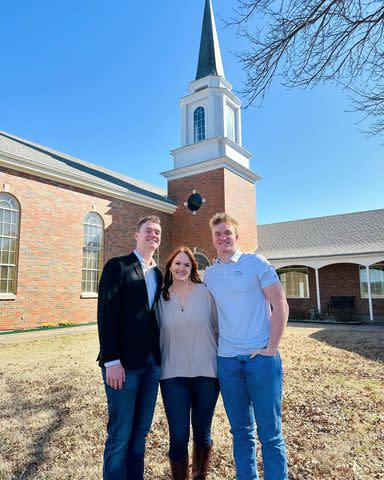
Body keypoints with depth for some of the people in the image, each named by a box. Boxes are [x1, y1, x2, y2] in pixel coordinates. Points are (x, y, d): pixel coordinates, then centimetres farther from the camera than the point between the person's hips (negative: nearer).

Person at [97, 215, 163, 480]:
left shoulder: (159, 274, 14)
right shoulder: (117, 266, -3)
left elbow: (157, 316, 13)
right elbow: (106, 315, -10)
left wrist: (161, 358, 6)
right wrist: (111, 361, -15)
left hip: (152, 363, 6)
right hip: (123, 363, -5)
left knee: (141, 431, 13)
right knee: (120, 434, 2)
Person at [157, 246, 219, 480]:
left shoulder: (205, 292, -3)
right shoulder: (162, 298, 3)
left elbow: (218, 328, 2)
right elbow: (159, 335, 10)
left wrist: (221, 362, 4)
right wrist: (157, 366, 12)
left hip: (206, 373, 0)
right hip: (173, 375, 1)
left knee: (202, 433, 15)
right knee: (178, 437, 2)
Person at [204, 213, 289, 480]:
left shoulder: (256, 263, -2)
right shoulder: (209, 274, 10)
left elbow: (280, 305, -5)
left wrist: (271, 349, -11)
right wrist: (215, 345, 6)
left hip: (261, 358, -3)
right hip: (227, 361, 4)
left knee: (270, 433, 5)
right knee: (241, 432, 14)